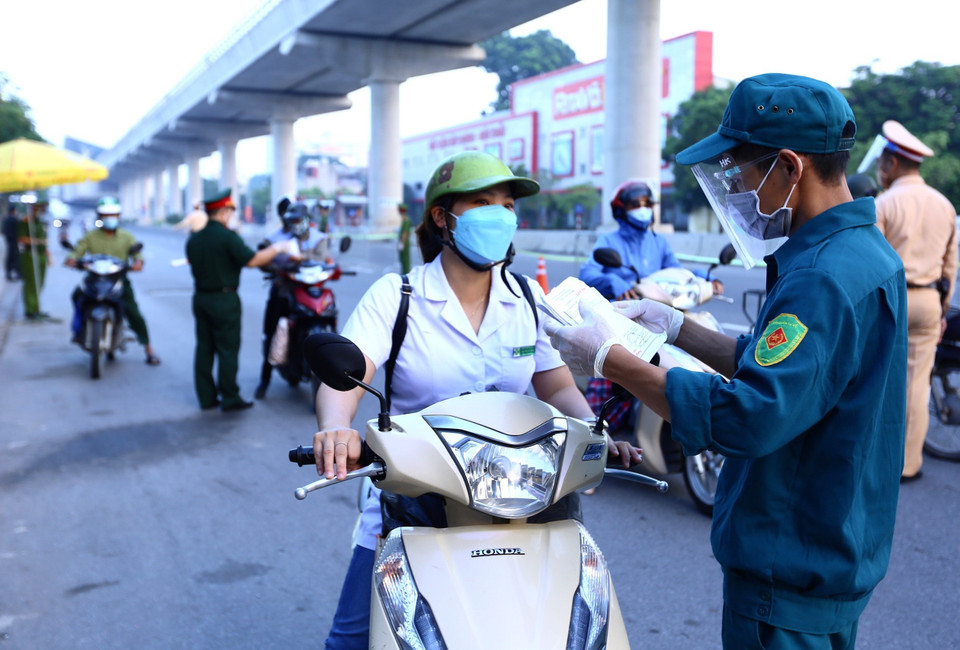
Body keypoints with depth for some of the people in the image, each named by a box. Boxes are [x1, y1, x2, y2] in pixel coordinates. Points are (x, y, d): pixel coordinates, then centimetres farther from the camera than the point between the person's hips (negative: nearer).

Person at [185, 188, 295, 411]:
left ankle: (206, 397, 14)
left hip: (200, 298, 7)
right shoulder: (227, 236, -15)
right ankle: (229, 399, 4)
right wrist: (277, 248, -6)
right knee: (227, 349, -1)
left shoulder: (194, 239, 8)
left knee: (204, 348, 10)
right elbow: (252, 260, -19)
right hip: (224, 299, -7)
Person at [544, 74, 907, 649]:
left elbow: (750, 417, -34)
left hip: (791, 576, -10)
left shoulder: (826, 278, -27)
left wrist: (609, 359, -26)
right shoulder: (864, 251, 7)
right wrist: (675, 327, 9)